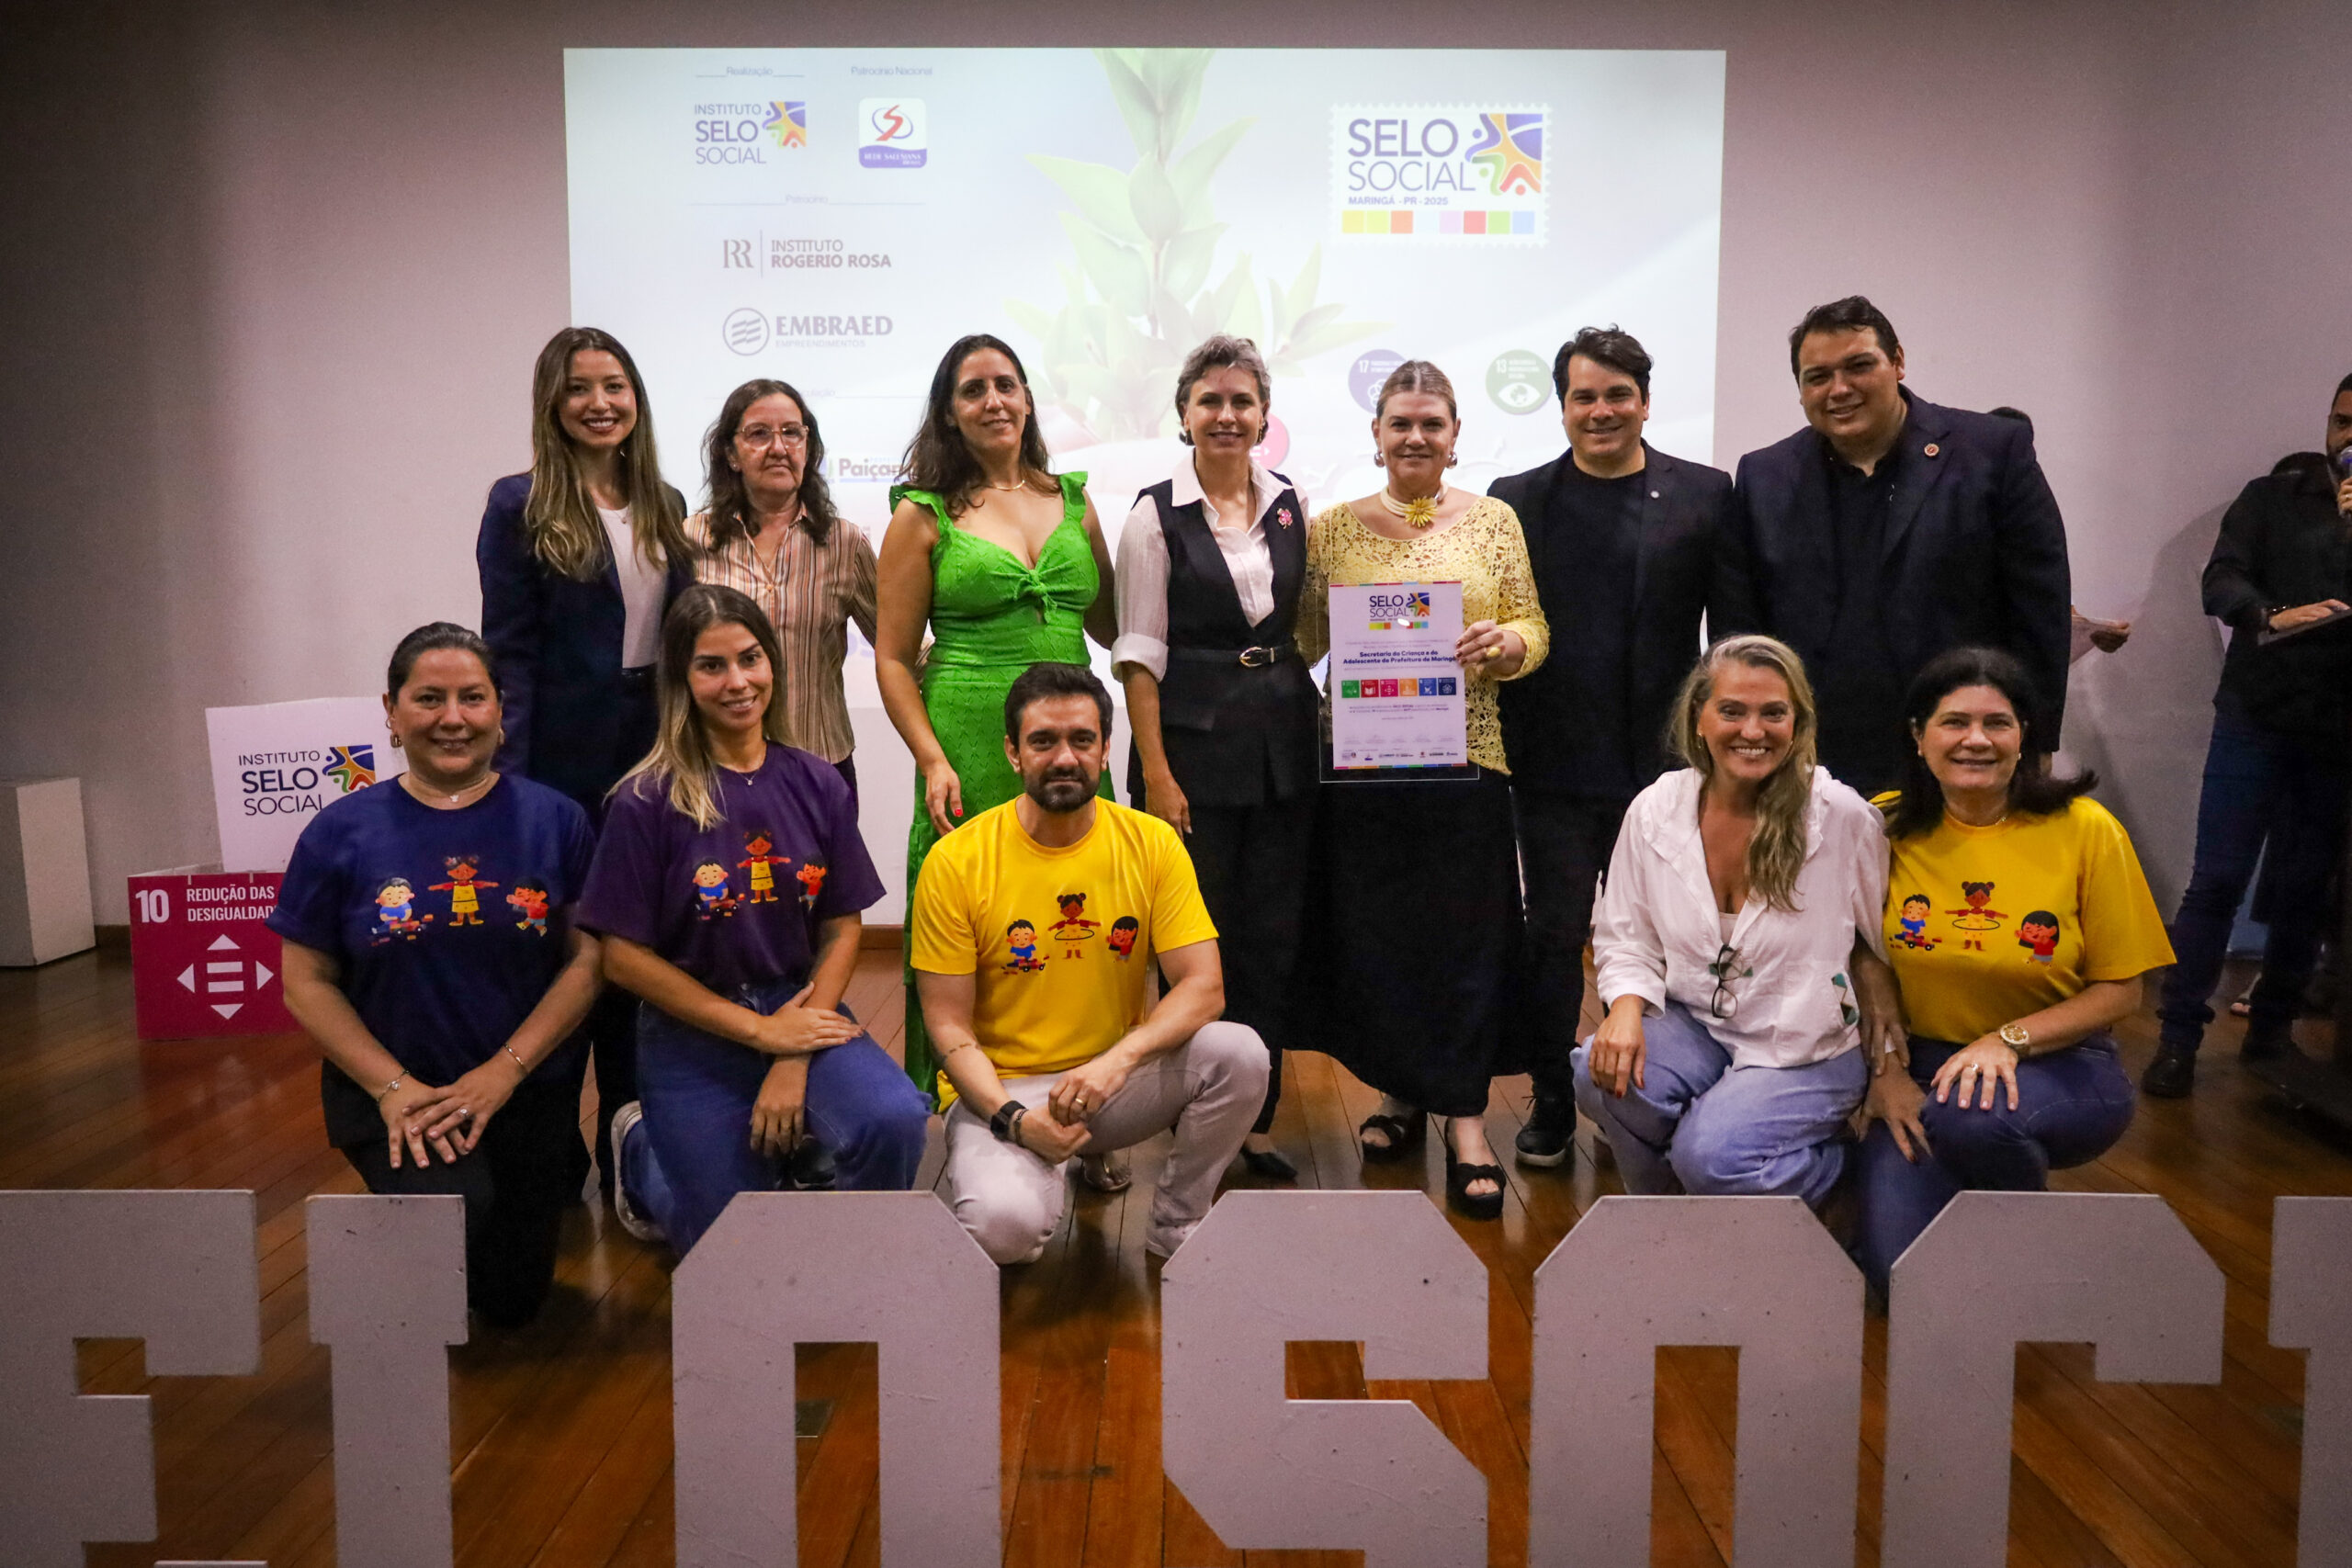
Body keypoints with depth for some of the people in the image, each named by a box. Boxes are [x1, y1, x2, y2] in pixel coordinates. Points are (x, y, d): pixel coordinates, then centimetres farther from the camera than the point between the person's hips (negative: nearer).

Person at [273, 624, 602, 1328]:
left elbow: (588, 959, -6)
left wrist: (505, 1070, -17)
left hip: (527, 1091, 1)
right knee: (451, 1210, -30)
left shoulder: (553, 820, -3)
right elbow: (307, 982, -2)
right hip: (392, 1091, -1)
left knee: (511, 1302, 10)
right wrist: (393, 1088, -15)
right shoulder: (342, 832, -4)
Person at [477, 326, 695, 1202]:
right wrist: (512, 784, -14)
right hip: (566, 759, -5)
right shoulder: (521, 506, -4)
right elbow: (508, 652, -8)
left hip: (655, 750, 5)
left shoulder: (664, 505, 11)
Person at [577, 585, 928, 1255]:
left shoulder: (818, 786, -2)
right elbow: (624, 956, -10)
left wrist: (795, 1061, -11)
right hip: (692, 1033, -2)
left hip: (801, 1011, 2)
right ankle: (639, 1146, 29)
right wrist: (760, 1031, -12)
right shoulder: (648, 801, -11)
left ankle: (789, 1146, 7)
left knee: (895, 1120, -28)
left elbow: (841, 929, 1)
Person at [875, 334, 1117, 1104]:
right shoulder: (924, 515, 3)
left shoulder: (1073, 500, 13)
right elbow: (893, 658, 1)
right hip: (971, 745, -3)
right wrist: (932, 760, -10)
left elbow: (1112, 626, 20)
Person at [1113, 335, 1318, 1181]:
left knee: (1273, 935, 8)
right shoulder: (1157, 515, -3)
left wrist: (1314, 735, 4)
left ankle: (1256, 1120, 20)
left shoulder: (1292, 507, 9)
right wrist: (1156, 774, -12)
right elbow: (1140, 653, -5)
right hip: (1194, 741, -4)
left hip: (1283, 744, 4)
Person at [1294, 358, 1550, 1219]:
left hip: (1464, 758, -1)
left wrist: (1505, 644, -17)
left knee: (1467, 934, 0)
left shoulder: (1494, 520, 6)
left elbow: (1533, 627, 4)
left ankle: (1465, 1117, 10)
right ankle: (1400, 1091, 26)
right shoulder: (1334, 528, 6)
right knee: (1372, 933, 6)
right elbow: (1305, 640, 6)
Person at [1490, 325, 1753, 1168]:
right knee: (1554, 934, 8)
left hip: (1663, 760, 0)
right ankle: (1552, 1100, 21)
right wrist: (1494, 746, -2)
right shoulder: (1516, 500, 5)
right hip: (1552, 765, 0)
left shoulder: (1705, 496, 3)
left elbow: (1737, 630, 2)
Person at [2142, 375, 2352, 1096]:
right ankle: (2178, 1037, 1)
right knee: (2217, 881, -4)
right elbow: (2220, 580, -7)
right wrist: (2268, 617, -26)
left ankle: (2272, 1027, 20)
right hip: (2256, 718, -2)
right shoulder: (2273, 495, 6)